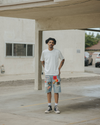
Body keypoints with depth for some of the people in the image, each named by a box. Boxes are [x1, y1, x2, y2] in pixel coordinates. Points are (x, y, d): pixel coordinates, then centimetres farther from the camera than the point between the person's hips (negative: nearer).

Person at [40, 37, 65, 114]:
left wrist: (59, 68, 4)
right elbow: (42, 61, 18)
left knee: (56, 91, 0)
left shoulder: (57, 52, -2)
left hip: (56, 74, -1)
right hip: (47, 74, 2)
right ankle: (49, 107, 13)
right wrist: (45, 68, 8)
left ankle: (56, 107, 8)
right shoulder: (44, 52, 2)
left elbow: (63, 59, 12)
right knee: (48, 91, 4)